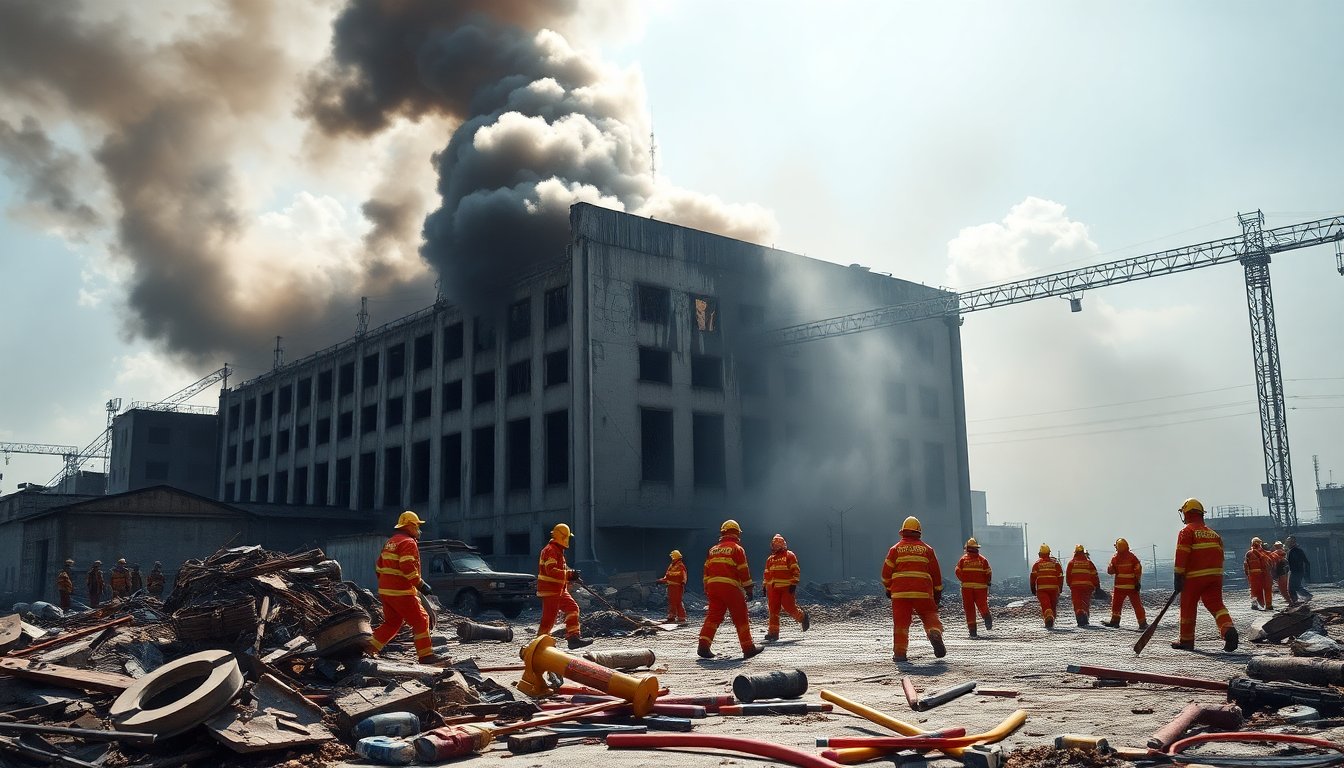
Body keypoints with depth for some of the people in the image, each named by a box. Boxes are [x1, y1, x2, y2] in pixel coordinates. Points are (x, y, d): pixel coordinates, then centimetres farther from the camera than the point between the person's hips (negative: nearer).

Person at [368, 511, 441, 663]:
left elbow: (379, 566, 22)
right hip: (401, 592, -9)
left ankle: (369, 646, 13)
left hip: (385, 590, 9)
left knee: (392, 622, 19)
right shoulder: (408, 542, -12)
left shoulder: (390, 542, 18)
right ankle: (426, 655, -3)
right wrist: (420, 584, -18)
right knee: (420, 621, -2)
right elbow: (408, 568, -23)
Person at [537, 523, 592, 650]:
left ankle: (574, 638, 1)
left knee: (572, 608, 3)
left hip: (560, 590, 10)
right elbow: (551, 571, -27)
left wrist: (571, 575, 11)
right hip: (549, 591, -10)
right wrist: (569, 574, -29)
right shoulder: (550, 550, -15)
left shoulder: (559, 551, 18)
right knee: (549, 617, -7)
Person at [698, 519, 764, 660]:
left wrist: (706, 590, 20)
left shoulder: (713, 550, 17)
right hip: (730, 587, -5)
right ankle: (748, 648, 8)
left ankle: (704, 646, -7)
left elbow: (706, 570, 16)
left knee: (713, 616, 6)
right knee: (741, 618, 4)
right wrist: (749, 589, 2)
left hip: (713, 585, 5)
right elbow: (744, 571, -3)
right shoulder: (737, 549, 0)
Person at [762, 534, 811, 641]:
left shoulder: (789, 556, -1)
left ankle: (803, 617, 22)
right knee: (773, 609, -1)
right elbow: (766, 574, 22)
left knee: (789, 607, -6)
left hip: (787, 588, -5)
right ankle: (773, 632, 2)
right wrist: (765, 586, 16)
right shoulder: (770, 559, 17)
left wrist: (794, 584, -12)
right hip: (773, 588, 5)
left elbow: (796, 571, -5)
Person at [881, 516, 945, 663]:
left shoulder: (895, 549, 8)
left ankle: (899, 652, -1)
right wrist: (938, 592, 18)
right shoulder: (927, 549, 10)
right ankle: (935, 634, -18)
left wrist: (888, 589, 20)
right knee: (930, 617, 11)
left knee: (901, 622, 4)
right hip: (923, 592, 0)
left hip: (900, 592, 0)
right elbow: (936, 573, 10)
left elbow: (886, 572, 7)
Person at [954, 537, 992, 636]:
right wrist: (987, 583, 15)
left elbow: (957, 571, -2)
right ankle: (987, 616, -25)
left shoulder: (963, 559, 2)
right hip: (980, 586, 0)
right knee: (982, 605, 8)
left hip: (967, 587, 0)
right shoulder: (983, 559, 3)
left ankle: (972, 628, -1)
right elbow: (988, 572, 0)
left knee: (969, 608, 6)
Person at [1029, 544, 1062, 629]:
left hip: (1041, 588, -2)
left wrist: (1033, 588, 8)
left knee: (1045, 605, -9)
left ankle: (1048, 617, -34)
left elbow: (1033, 577, 0)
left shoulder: (1037, 563, 4)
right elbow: (1060, 576, 6)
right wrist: (1060, 588, 13)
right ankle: (1051, 623, 17)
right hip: (1054, 587, 2)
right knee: (1053, 606, 14)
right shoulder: (1055, 562, 8)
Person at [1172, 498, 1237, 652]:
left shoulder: (1187, 531, -4)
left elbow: (1181, 556, -12)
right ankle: (1228, 630, -24)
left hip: (1193, 577, -5)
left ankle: (1186, 640, 15)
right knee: (1216, 605, 2)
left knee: (1188, 608, 7)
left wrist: (1178, 578, -11)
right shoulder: (1214, 533, 17)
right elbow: (1220, 556, 17)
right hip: (1214, 576, 5)